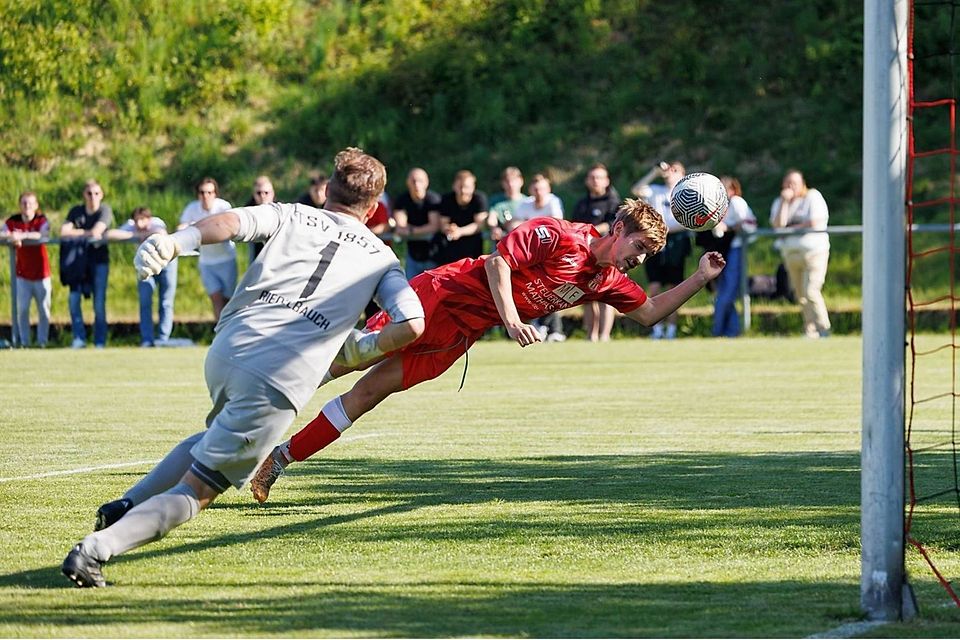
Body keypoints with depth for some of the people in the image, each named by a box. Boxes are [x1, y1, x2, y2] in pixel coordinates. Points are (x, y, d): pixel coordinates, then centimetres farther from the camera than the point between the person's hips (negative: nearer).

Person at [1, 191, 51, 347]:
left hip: (41, 273, -1)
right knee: (22, 309, -2)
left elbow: (44, 234, -28)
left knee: (44, 309, 3)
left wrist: (22, 235, -39)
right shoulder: (13, 221, 1)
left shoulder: (42, 220, -7)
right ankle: (24, 341, 6)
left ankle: (42, 340, 12)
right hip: (22, 274, 1)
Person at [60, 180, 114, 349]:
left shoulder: (105, 210, -3)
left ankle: (100, 341, 2)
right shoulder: (76, 211, 6)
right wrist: (86, 233, -9)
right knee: (74, 299, -9)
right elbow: (64, 231, -6)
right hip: (78, 259, 3)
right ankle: (79, 338, -2)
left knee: (99, 302, -5)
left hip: (99, 258, -3)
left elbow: (96, 232, -16)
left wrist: (78, 232, -3)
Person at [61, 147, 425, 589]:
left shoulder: (291, 216, 18)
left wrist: (174, 242, -18)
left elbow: (231, 222, -2)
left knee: (219, 433, 35)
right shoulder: (380, 257, 16)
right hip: (282, 383, -3)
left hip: (226, 354, 3)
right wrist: (361, 349, 22)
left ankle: (126, 507, 21)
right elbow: (411, 324, 3)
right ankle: (96, 549, -18)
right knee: (197, 491, 2)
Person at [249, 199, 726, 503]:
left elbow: (650, 313, 16)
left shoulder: (607, 282, 8)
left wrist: (701, 278, 6)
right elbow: (499, 259, -18)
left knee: (367, 393, 0)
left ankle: (279, 459, 3)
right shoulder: (558, 236, -15)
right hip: (442, 295, -6)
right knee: (352, 357, -13)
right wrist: (510, 318, -28)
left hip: (457, 337, 6)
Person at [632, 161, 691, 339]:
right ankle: (657, 329, -4)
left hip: (675, 243, -2)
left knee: (673, 289, -1)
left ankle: (671, 329, 2)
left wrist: (669, 229, -15)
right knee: (654, 288, -5)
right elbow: (636, 190, -1)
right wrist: (654, 172, -4)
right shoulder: (656, 191, 17)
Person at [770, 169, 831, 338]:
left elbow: (815, 223, -13)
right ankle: (810, 331, 12)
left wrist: (790, 228, -4)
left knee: (811, 292, -16)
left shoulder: (813, 196, -1)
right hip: (790, 253, 6)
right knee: (800, 295, 6)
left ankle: (823, 329, -9)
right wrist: (785, 201, -11)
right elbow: (777, 225, -5)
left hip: (813, 251, -6)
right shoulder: (779, 203, 12)